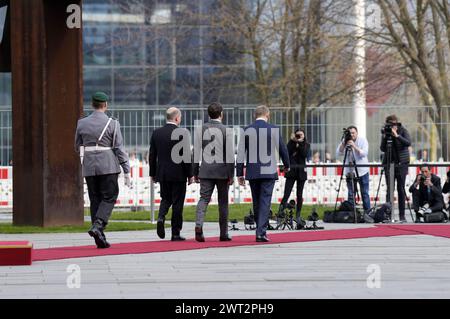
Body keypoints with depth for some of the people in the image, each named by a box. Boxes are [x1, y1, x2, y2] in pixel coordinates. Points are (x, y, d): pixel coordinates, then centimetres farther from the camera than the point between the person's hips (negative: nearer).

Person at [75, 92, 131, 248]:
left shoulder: (82, 123, 4)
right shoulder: (112, 123, -6)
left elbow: (77, 147, 12)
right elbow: (119, 149, -7)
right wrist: (127, 172, -4)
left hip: (89, 167, 4)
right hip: (108, 166, -4)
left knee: (95, 200, 9)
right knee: (109, 197, 5)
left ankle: (100, 239, 7)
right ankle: (97, 226, -18)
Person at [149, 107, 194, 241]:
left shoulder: (156, 133, 3)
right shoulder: (182, 133, -11)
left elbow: (152, 155, 7)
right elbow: (187, 155, -11)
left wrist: (153, 174, 15)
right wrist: (190, 174, -3)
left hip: (162, 174, 4)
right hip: (178, 174, -4)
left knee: (165, 199, 19)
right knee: (177, 203, 3)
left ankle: (161, 218, -9)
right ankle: (176, 234, 6)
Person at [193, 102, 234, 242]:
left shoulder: (202, 130, 3)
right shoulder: (226, 131, -5)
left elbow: (197, 152, 4)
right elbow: (230, 154, -7)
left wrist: (195, 172, 11)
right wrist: (231, 174, -2)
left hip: (205, 171, 2)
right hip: (222, 171, -2)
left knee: (204, 198, 1)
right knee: (223, 202, 7)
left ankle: (199, 225, -23)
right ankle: (223, 233, 11)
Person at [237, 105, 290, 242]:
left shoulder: (247, 130, 2)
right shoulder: (274, 129, -2)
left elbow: (241, 153, 1)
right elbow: (282, 149, 4)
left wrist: (239, 173, 5)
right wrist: (286, 165, 21)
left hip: (252, 172, 2)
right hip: (269, 172, -2)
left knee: (256, 202, 13)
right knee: (265, 201, -3)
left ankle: (261, 229, 23)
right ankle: (261, 232, -12)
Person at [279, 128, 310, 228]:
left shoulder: (306, 145, 8)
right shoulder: (291, 143, 7)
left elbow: (304, 154, -10)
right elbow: (287, 152, -11)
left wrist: (300, 143, -13)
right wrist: (293, 141, -12)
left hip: (301, 172, 1)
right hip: (291, 171, -1)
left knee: (299, 195, 5)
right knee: (286, 194, -10)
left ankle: (298, 215, 12)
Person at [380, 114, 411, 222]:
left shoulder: (403, 131, -1)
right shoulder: (385, 133, 3)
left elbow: (408, 143, -16)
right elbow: (382, 149, -2)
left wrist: (397, 136, -22)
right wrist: (385, 137, -15)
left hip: (401, 163, -1)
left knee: (401, 189, -1)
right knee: (389, 189, -6)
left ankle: (402, 215, 4)